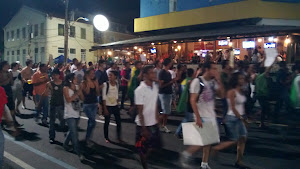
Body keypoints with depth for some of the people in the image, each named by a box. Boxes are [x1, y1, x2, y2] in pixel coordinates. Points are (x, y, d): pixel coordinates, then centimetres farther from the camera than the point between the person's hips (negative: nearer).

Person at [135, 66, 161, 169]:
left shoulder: (155, 86, 0)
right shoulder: (140, 90, -19)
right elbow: (140, 111, -17)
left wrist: (157, 118, 7)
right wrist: (144, 129, -16)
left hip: (154, 123, 6)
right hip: (143, 124, -6)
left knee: (156, 145, 17)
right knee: (143, 148, 11)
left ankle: (144, 158, 42)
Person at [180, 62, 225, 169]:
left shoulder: (213, 82, 6)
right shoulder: (197, 81, -14)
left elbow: (221, 95, 5)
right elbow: (192, 100, -17)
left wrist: (219, 81, -4)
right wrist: (198, 117, -22)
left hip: (211, 115, 7)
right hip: (202, 116, -7)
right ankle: (186, 154, 16)